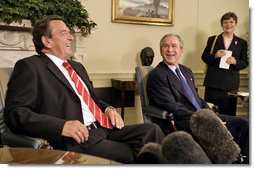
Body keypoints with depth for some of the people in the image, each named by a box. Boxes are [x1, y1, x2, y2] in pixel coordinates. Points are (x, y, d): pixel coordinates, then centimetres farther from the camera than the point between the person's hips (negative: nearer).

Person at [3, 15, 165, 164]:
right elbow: (15, 112, -12)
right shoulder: (29, 66, -3)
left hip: (103, 129, 8)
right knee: (134, 156, -20)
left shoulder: (77, 66, 23)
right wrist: (62, 126, -24)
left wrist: (108, 109, 7)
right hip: (76, 140, -7)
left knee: (151, 130, -11)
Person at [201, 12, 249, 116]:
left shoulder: (242, 43, 10)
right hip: (213, 83, 0)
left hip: (231, 84, 1)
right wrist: (215, 55, -13)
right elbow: (204, 58, 6)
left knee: (228, 114, 4)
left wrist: (235, 62, -13)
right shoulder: (212, 40, 8)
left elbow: (245, 63, 8)